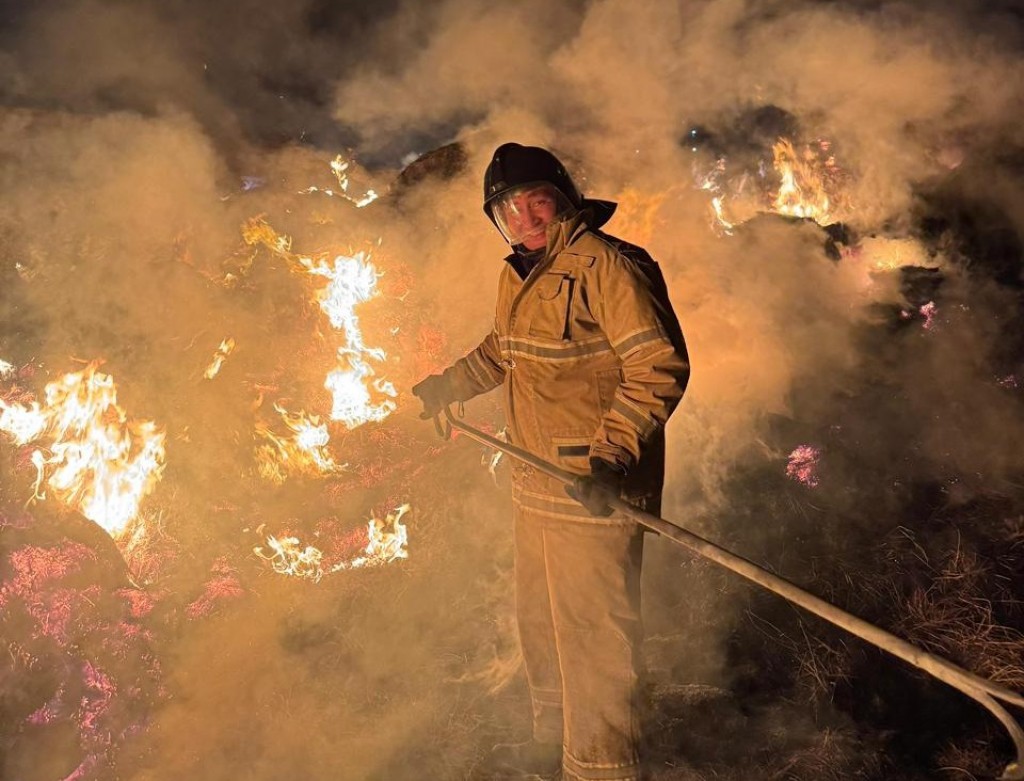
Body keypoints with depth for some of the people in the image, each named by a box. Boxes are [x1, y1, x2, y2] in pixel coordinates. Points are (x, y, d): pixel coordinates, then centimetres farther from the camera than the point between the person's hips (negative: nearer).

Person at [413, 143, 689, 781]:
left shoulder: (604, 265, -16)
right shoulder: (519, 277, 12)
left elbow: (661, 366, -22)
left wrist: (612, 454, -30)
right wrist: (443, 388, 37)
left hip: (595, 488, -10)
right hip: (537, 485, 10)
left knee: (592, 630, -2)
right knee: (541, 620, 21)